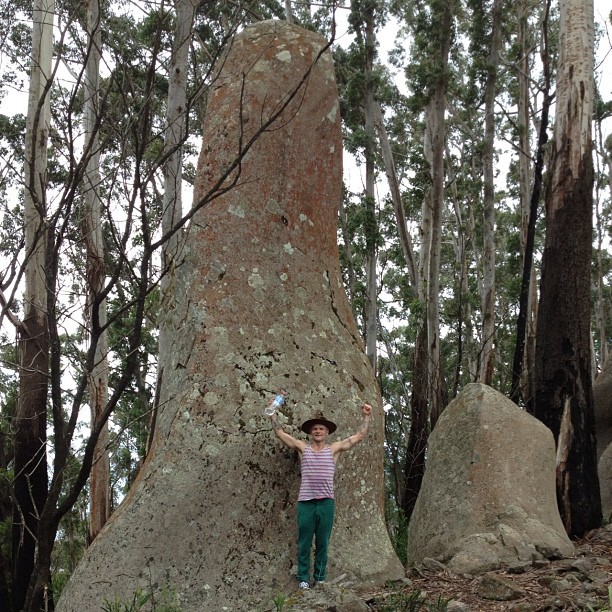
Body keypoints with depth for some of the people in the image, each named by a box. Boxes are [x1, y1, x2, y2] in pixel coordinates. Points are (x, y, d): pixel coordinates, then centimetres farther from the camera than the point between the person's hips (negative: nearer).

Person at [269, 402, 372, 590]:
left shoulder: (334, 448, 8)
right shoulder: (302, 447, 8)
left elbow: (359, 435, 8)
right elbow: (280, 433, 9)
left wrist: (367, 417, 3)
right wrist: (273, 414, 4)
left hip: (326, 502, 0)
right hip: (305, 502, 0)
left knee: (322, 543, 7)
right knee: (304, 543, 2)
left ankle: (320, 578, 17)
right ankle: (303, 578, 10)